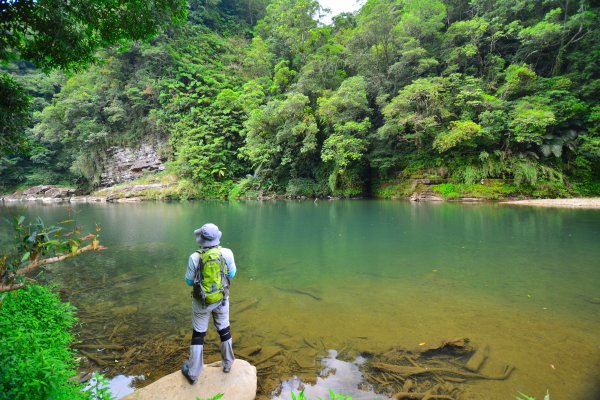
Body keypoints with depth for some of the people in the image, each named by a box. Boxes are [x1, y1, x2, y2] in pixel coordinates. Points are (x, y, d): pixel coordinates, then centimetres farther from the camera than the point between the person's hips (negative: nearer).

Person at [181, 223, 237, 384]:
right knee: (224, 330, 20)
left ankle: (193, 372, 26)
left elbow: (189, 281, -7)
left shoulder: (195, 257, -20)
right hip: (221, 300, 2)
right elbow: (232, 273, -1)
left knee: (198, 334, 15)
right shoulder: (227, 253, -16)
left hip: (201, 302, -1)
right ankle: (227, 363, 38)